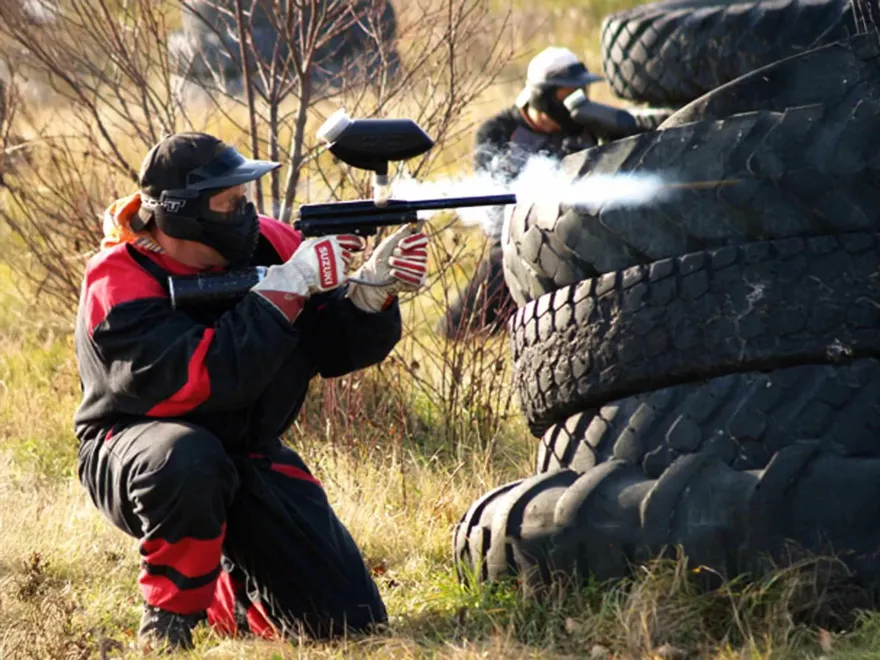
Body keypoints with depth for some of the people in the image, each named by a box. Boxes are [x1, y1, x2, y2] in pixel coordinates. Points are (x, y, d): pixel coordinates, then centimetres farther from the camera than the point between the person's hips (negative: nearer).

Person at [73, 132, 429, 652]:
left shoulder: (265, 243, -6)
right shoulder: (121, 281, -21)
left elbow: (340, 347, -6)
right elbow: (200, 379, -34)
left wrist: (373, 288, -27)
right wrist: (287, 287, -33)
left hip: (248, 457, 5)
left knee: (350, 621, -6)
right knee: (189, 459, -43)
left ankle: (225, 597, 24)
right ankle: (169, 617, -18)